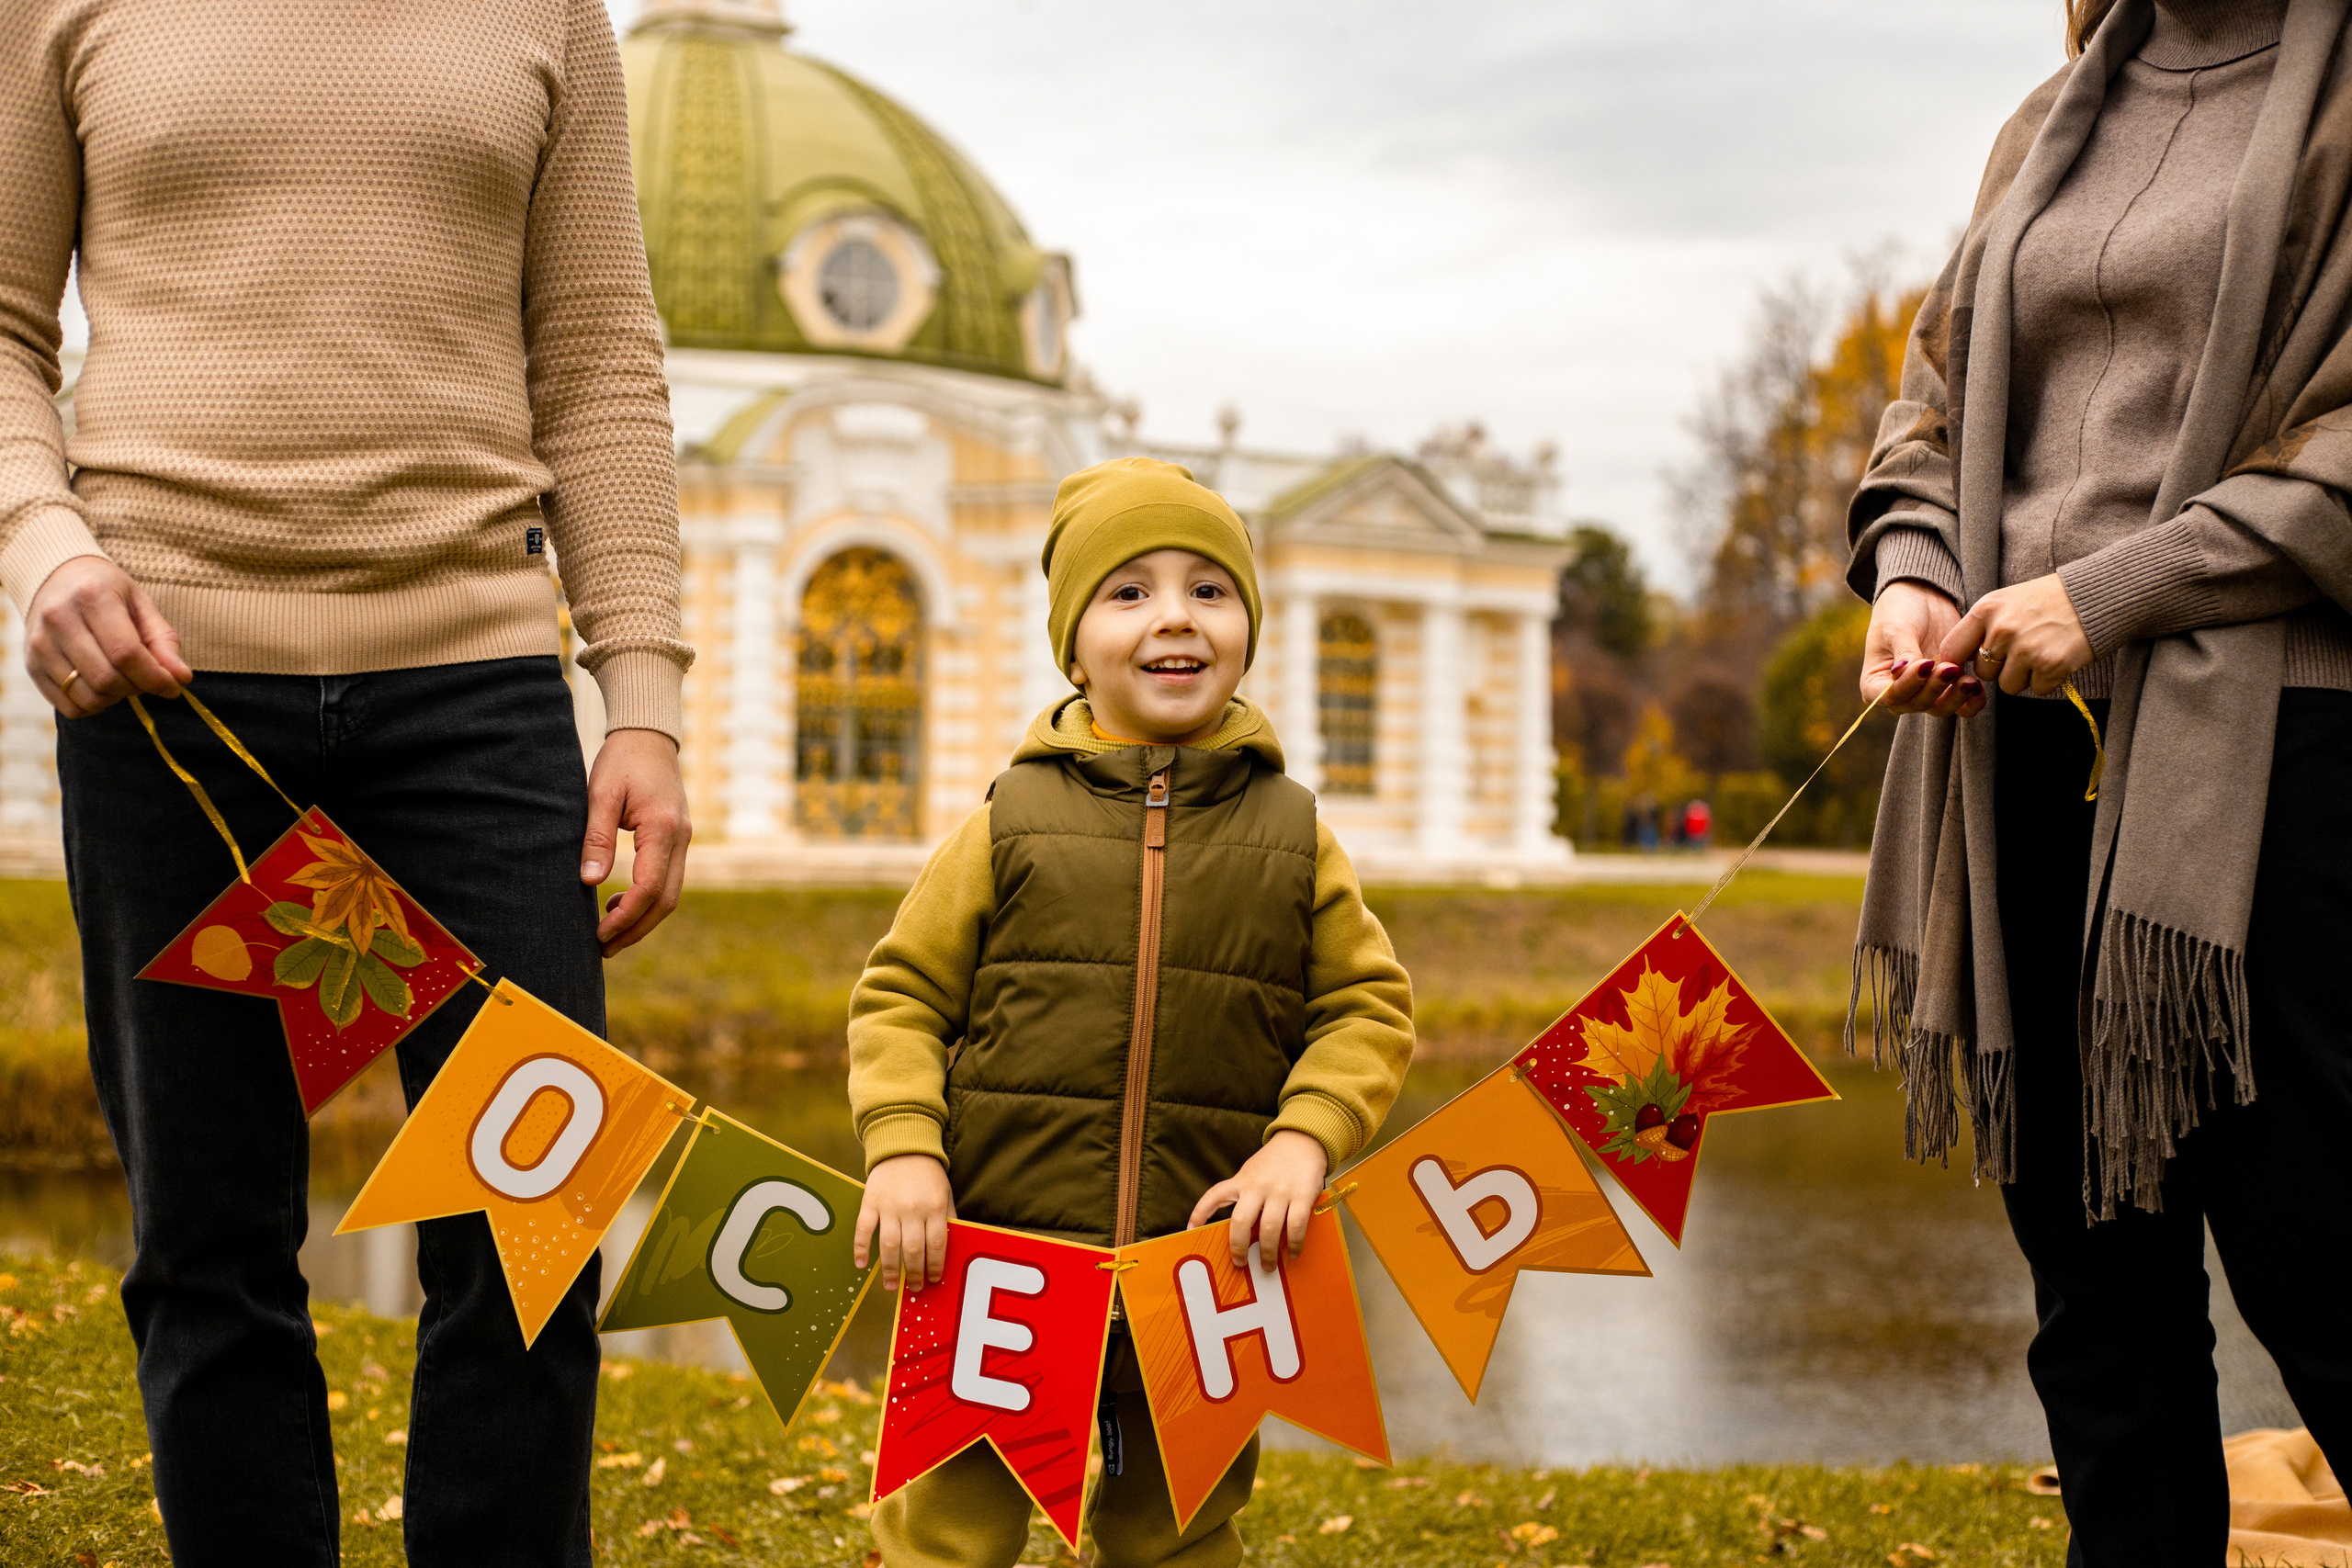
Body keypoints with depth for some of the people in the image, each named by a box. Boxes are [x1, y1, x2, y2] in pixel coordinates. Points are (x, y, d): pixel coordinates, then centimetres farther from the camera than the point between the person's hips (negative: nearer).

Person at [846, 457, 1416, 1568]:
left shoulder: (1291, 837, 5)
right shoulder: (1012, 822, 1)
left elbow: (1370, 1009, 6)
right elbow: (900, 995, 3)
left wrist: (1303, 1143, -11)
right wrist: (902, 1150, -12)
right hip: (999, 1259, -1)